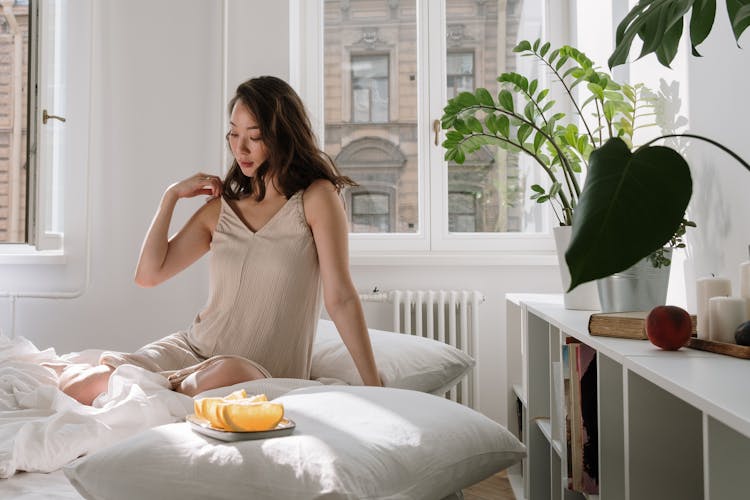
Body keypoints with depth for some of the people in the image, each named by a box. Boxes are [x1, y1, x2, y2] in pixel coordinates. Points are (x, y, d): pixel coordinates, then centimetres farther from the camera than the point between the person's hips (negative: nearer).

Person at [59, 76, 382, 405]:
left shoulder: (315, 198, -6)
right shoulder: (221, 207, 9)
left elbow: (341, 298, -12)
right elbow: (148, 275, 6)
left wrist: (373, 386, -17)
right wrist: (171, 195, 3)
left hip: (262, 373, -3)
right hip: (192, 348, 4)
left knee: (229, 373, -40)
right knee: (74, 386, -15)